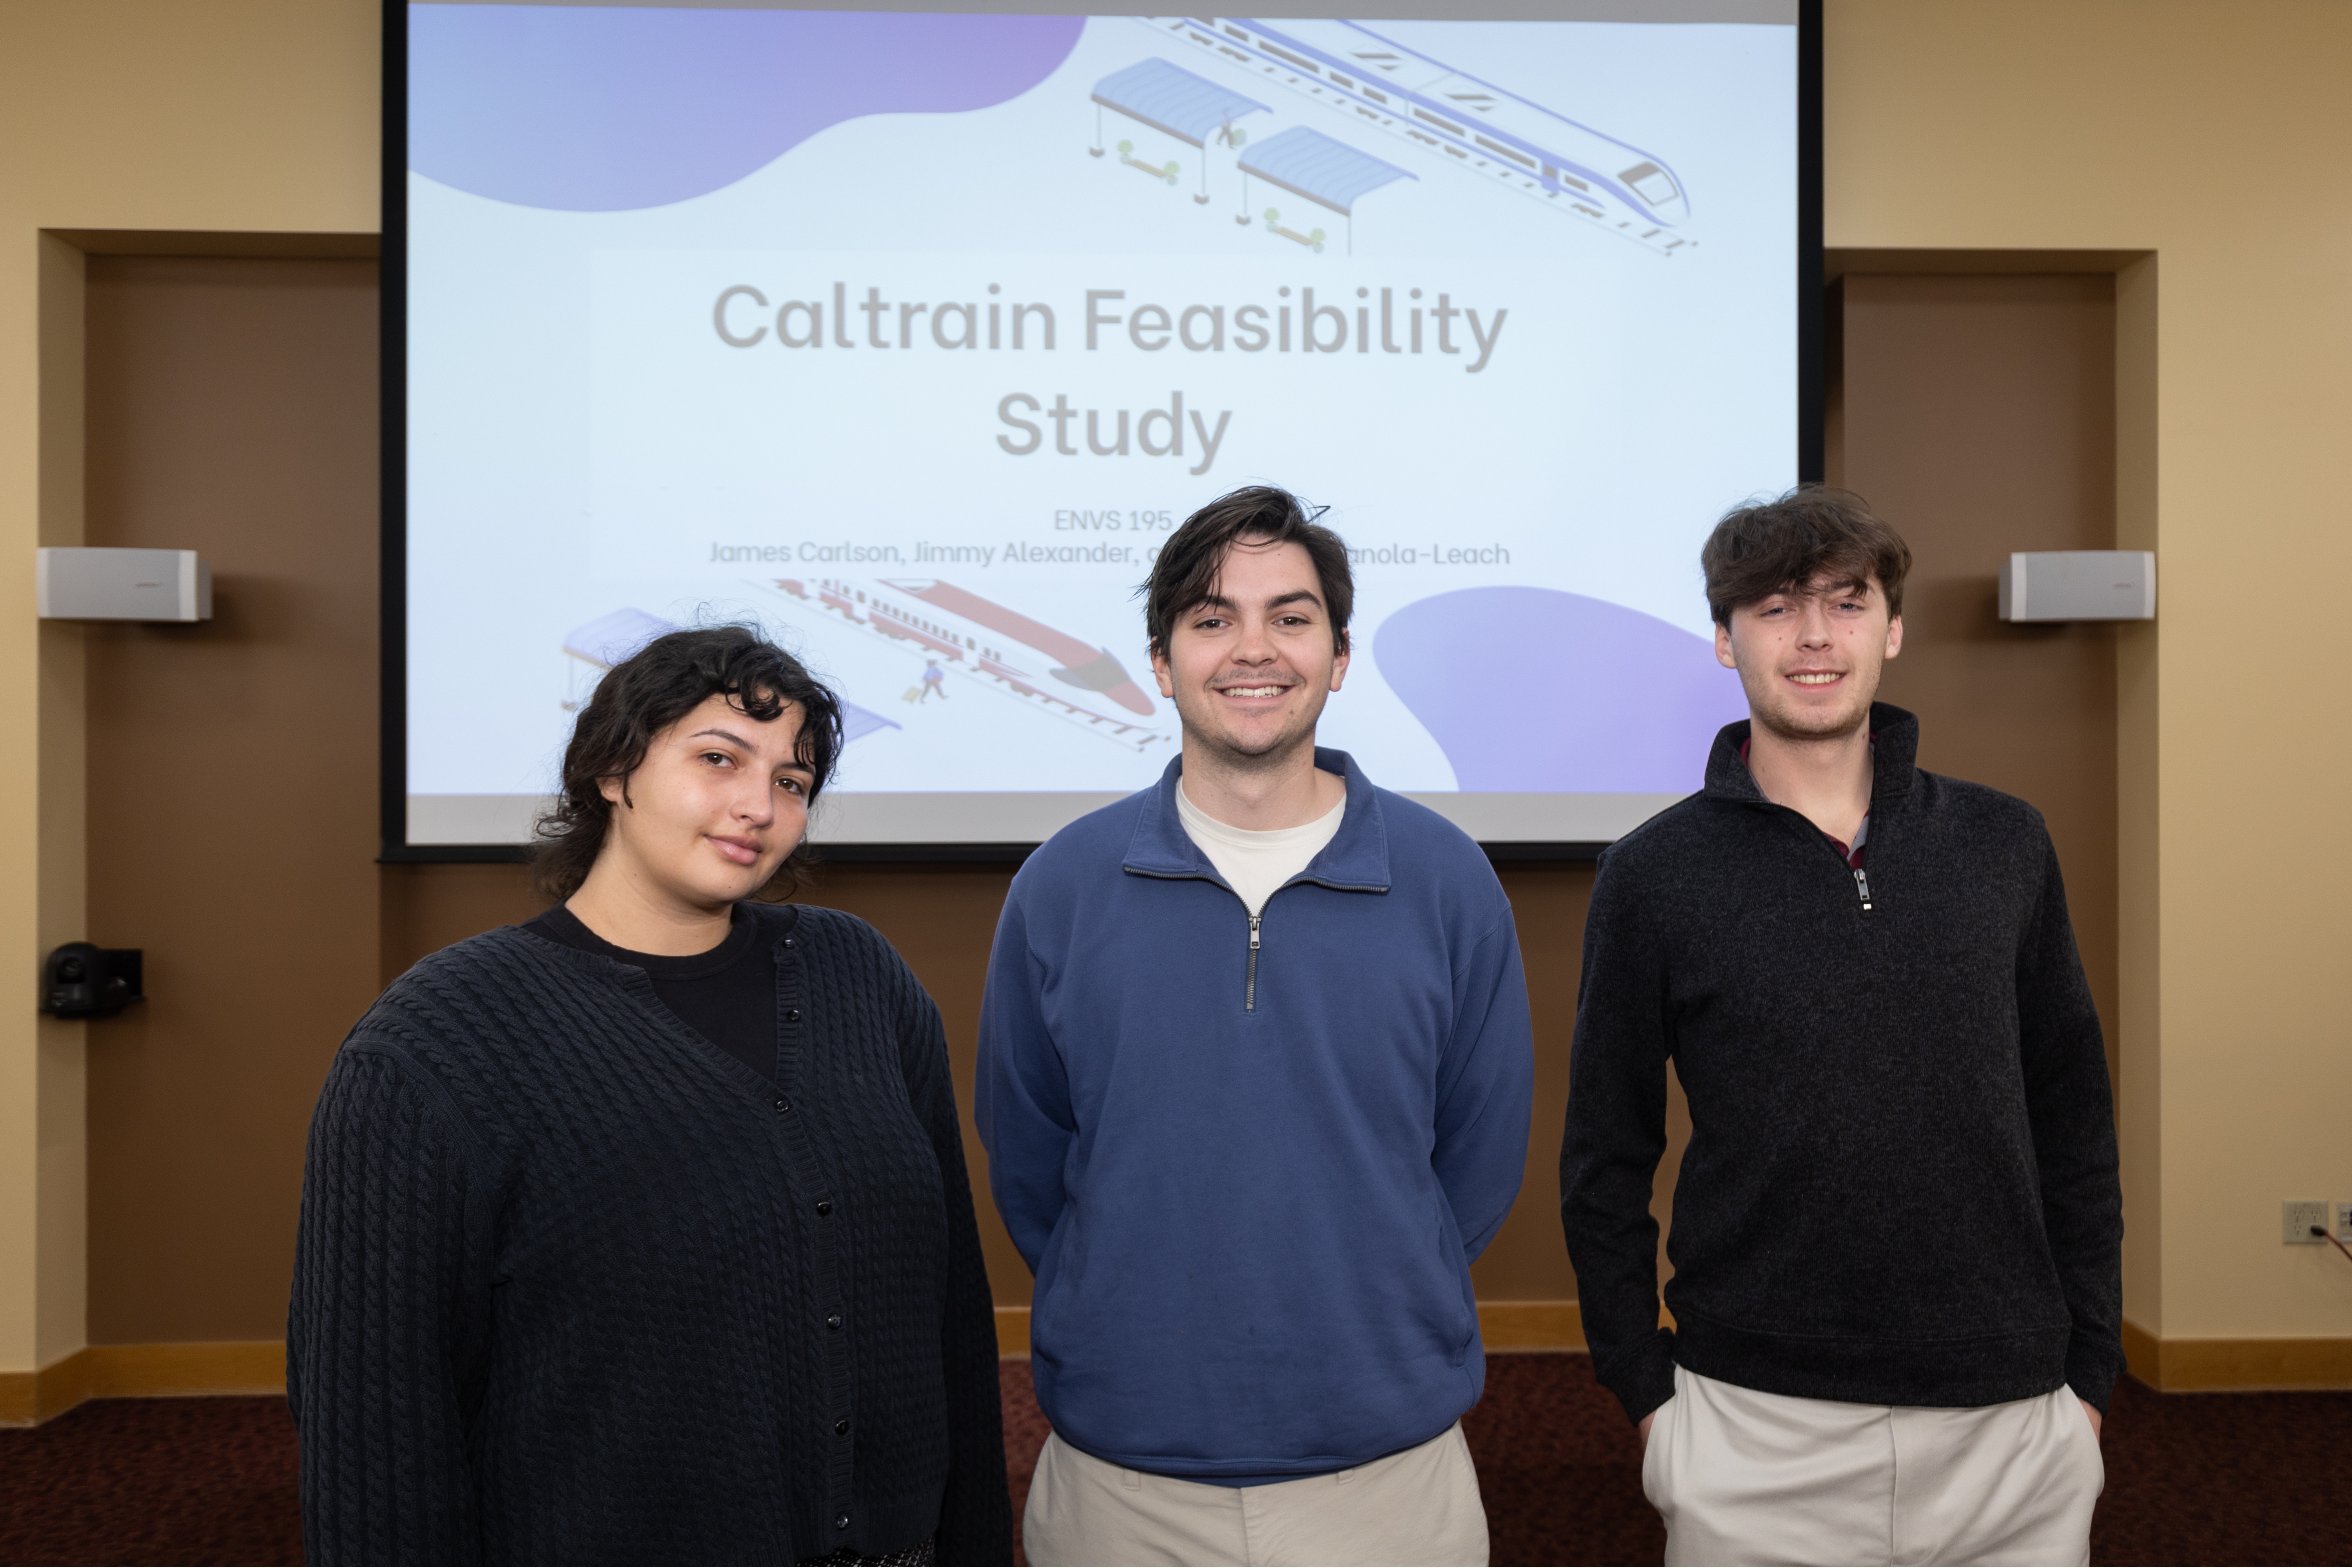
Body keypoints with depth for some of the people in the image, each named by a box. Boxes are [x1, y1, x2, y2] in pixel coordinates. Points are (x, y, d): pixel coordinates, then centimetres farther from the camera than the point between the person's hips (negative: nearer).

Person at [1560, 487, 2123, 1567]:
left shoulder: (2005, 846, 2)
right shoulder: (1656, 872, -5)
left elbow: (2074, 1122, 8)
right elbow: (1605, 1160, -1)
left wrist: (2091, 1369, 6)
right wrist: (1645, 1388, -2)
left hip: (2014, 1422, 2)